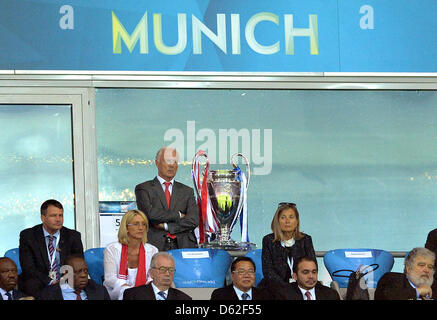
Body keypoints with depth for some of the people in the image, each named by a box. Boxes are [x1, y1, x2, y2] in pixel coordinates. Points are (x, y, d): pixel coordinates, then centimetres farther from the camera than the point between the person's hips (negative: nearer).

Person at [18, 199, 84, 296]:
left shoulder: (73, 236, 7)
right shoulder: (28, 236, 1)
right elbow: (28, 268, -8)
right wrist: (50, 282, -23)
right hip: (41, 282, -3)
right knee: (32, 285, -36)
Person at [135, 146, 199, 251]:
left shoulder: (187, 191, 17)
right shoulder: (143, 188, 9)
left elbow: (193, 220, 3)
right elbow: (150, 214, -7)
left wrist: (166, 226, -5)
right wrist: (178, 215, -1)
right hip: (155, 246, -2)